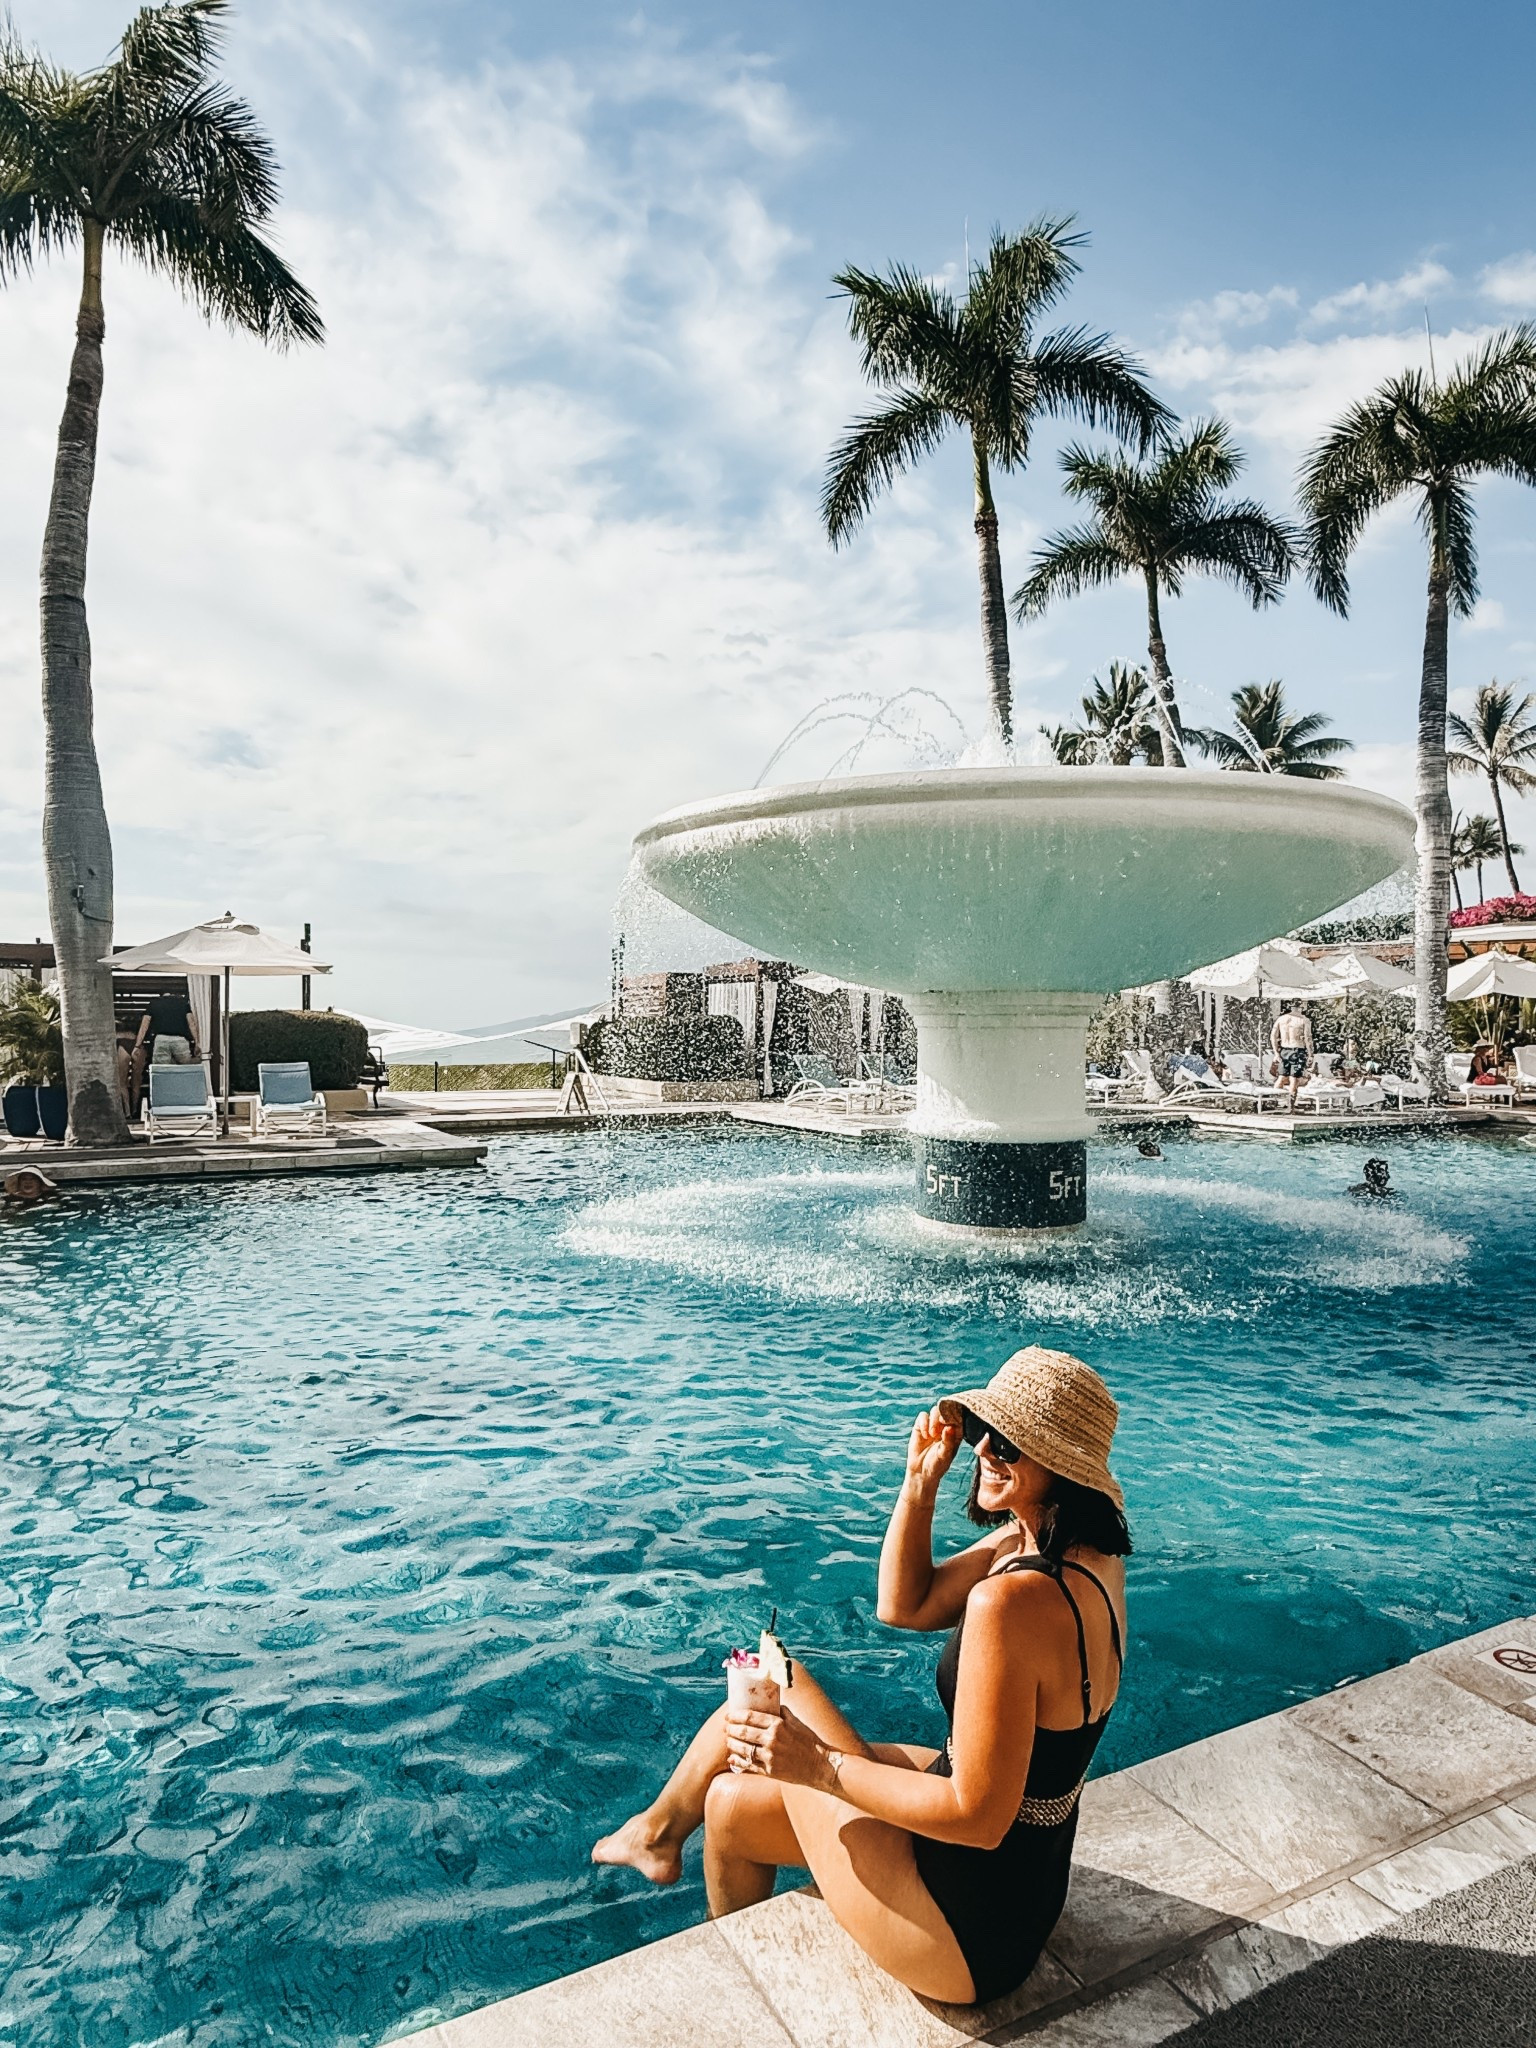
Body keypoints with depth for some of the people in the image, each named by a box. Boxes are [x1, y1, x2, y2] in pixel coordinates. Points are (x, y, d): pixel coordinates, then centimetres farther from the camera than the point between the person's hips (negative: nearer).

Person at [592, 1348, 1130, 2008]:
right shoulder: (1085, 1553, -4)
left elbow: (978, 1816, -28)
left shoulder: (1015, 1597, -34)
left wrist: (824, 1769, -22)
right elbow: (905, 1605, 3)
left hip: (970, 1931, -8)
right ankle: (659, 1830, 39)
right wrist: (922, 1479, -8)